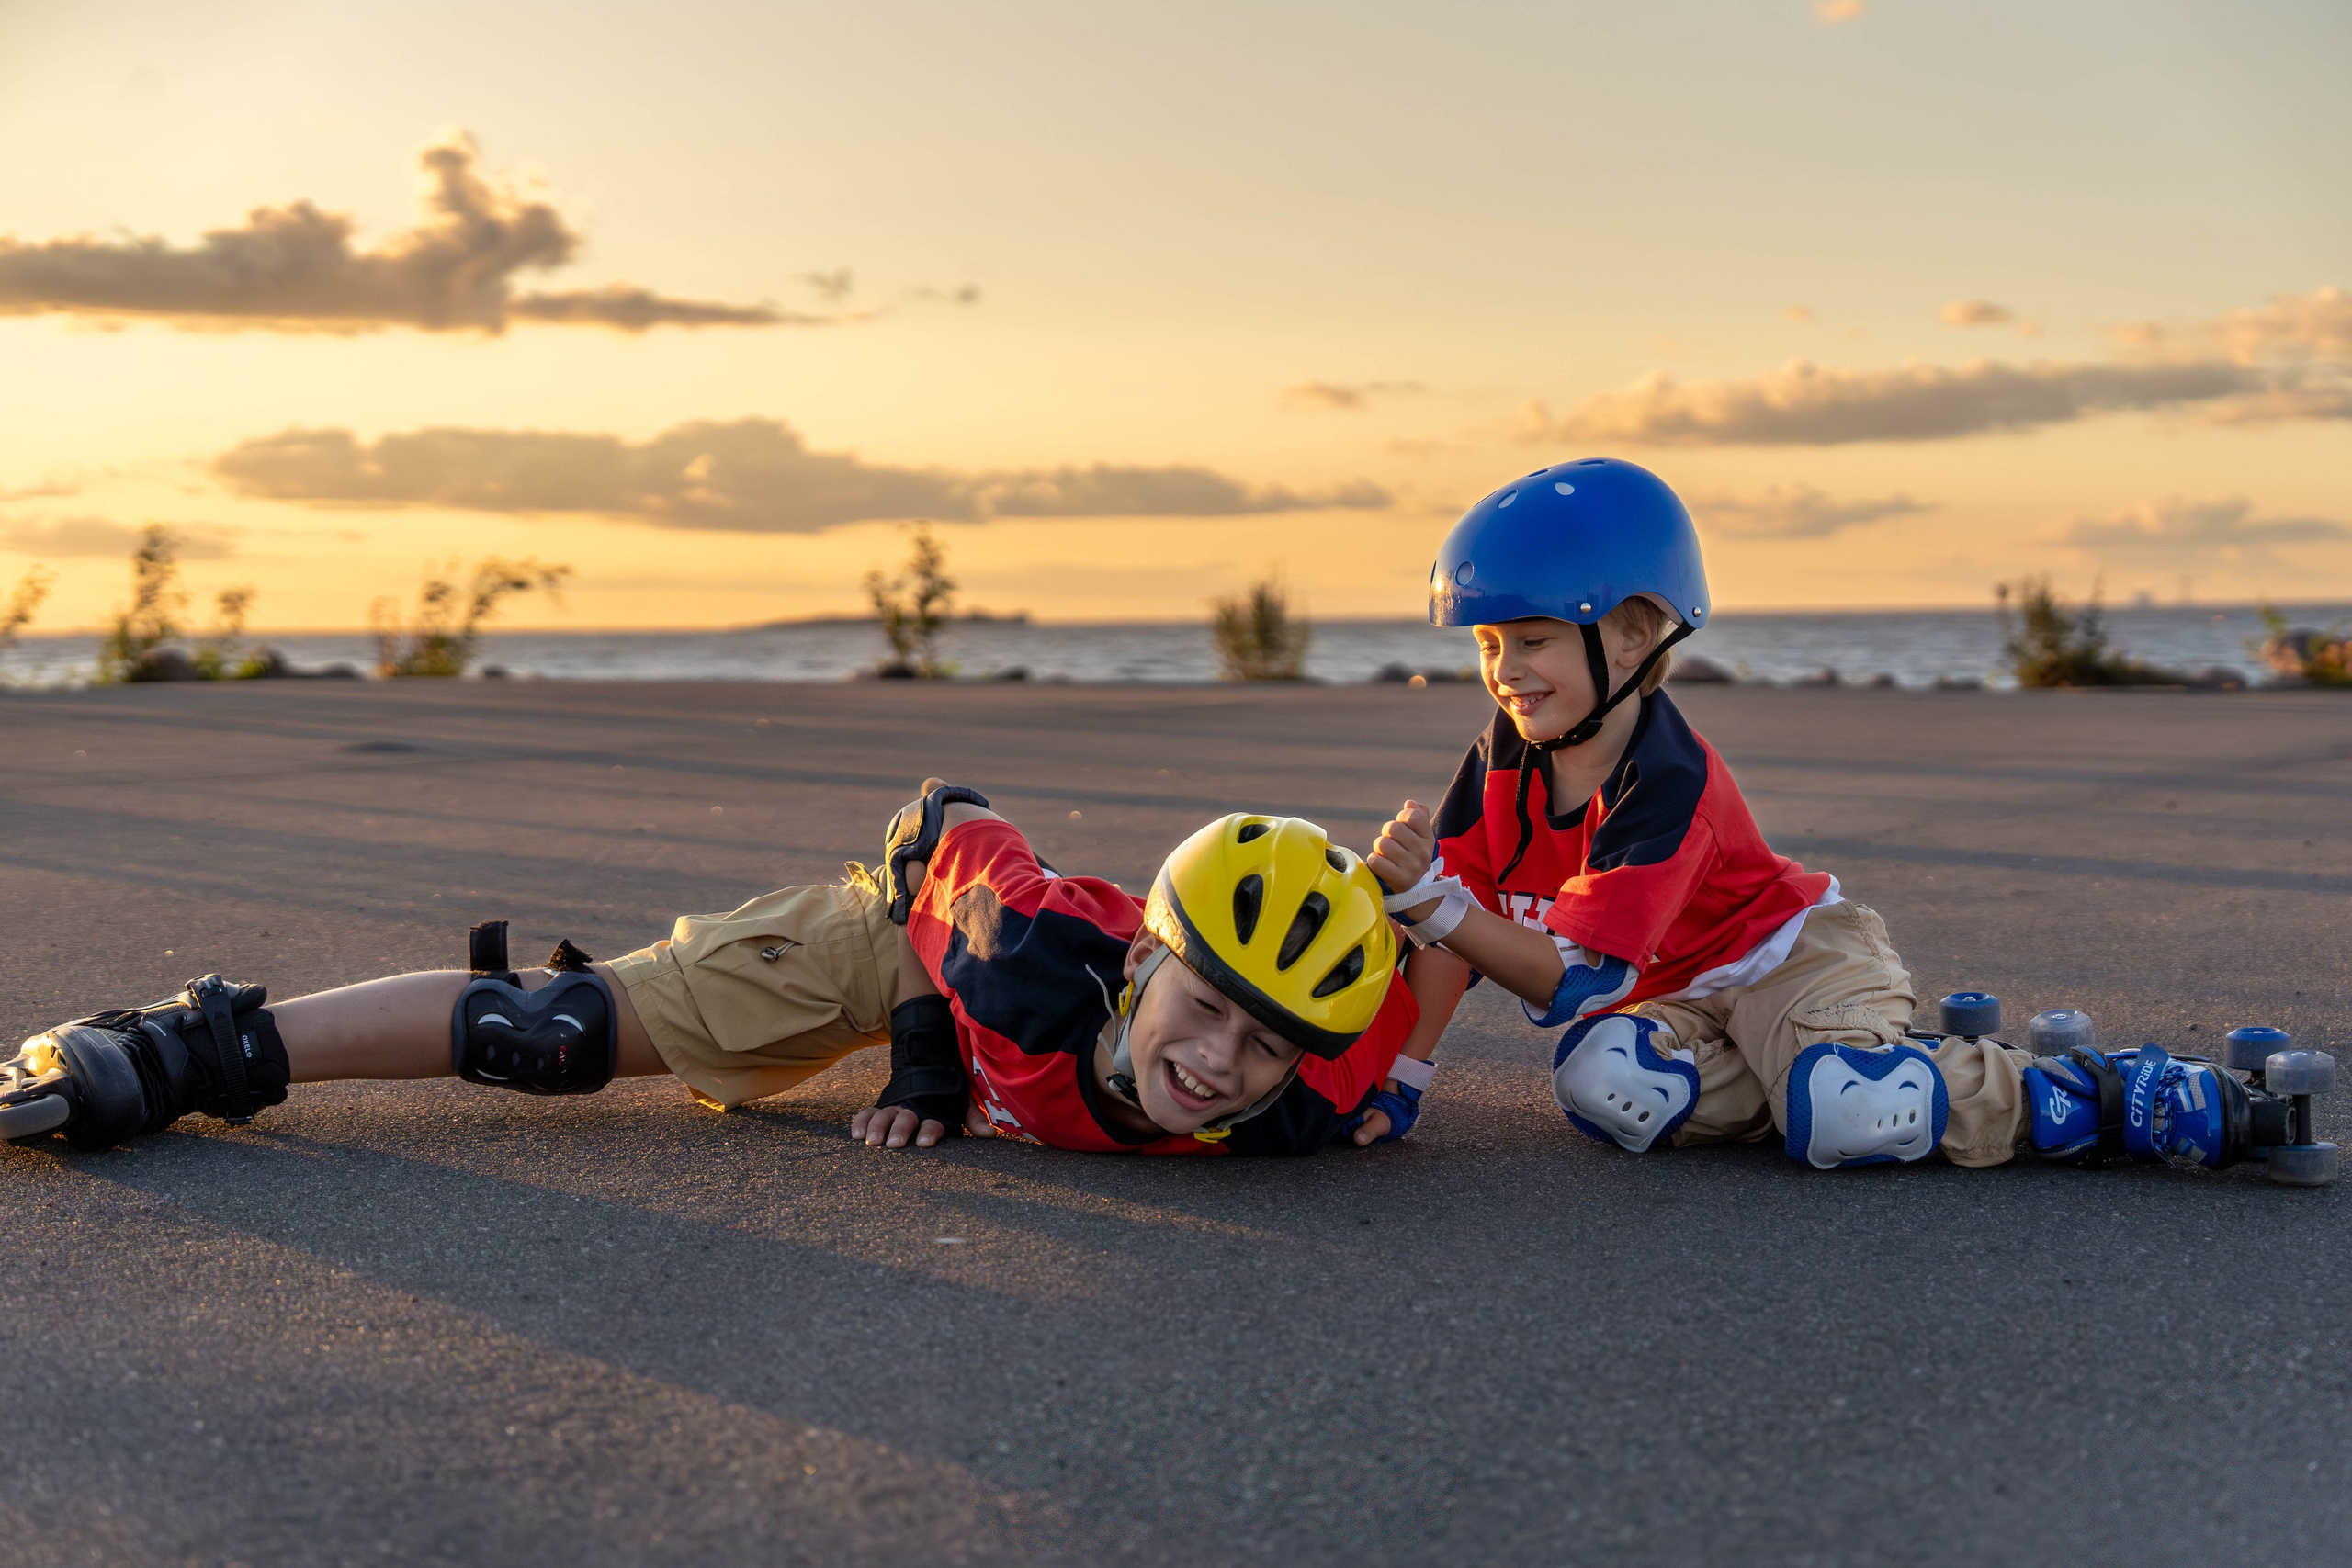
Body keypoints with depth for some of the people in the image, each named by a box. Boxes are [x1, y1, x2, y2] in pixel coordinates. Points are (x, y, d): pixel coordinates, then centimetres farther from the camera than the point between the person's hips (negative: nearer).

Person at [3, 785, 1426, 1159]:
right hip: (908, 936, -5)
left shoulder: (1300, 1111, -36)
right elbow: (947, 828, -24)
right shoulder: (1041, 952, -46)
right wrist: (925, 1047, -20)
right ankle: (197, 1049, 0)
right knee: (565, 1031, -12)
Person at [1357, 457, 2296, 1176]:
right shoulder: (1504, 755, -8)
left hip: (1790, 952, -6)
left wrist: (1431, 898, -42)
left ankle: (2091, 1101, -12)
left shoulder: (1668, 787, -28)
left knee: (1842, 1118, -35)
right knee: (1600, 1084, -28)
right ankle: (1817, 1068, -8)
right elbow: (1450, 931, -5)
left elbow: (1576, 981, -33)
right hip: (1679, 997, 6)